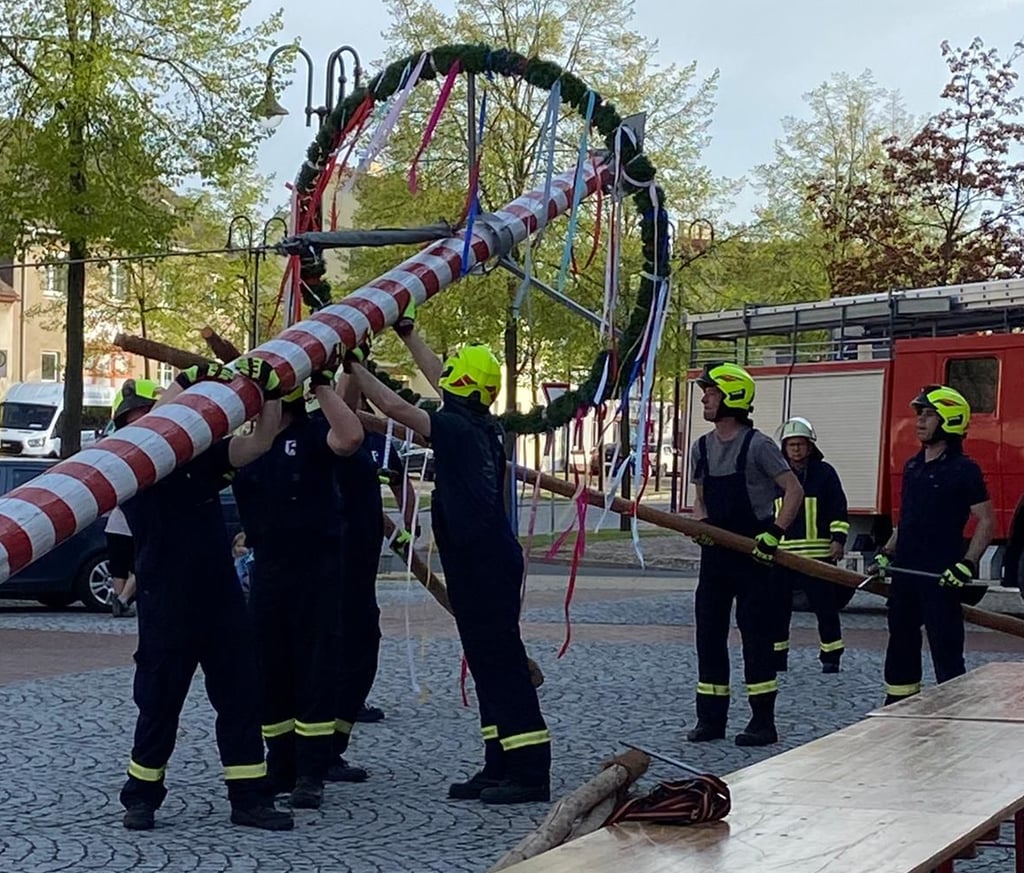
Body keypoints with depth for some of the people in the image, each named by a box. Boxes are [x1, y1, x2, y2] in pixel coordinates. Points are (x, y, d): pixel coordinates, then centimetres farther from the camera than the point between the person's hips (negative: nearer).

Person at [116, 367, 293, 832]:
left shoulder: (202, 456, 8)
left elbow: (258, 442, 1)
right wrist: (187, 382, -30)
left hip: (221, 595, 5)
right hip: (165, 603, -4)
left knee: (240, 696, 6)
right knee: (159, 701, 5)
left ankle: (249, 798, 13)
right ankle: (141, 797, 19)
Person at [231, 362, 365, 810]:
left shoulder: (312, 432, -5)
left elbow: (350, 437, -25)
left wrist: (321, 384, -23)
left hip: (317, 567, -5)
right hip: (267, 568, 5)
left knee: (316, 668, -2)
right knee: (269, 671, 8)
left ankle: (310, 774, 0)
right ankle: (280, 768, 19)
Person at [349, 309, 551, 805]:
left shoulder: (455, 428, -13)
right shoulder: (481, 426, 12)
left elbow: (393, 406, -15)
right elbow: (440, 378, 25)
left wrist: (353, 367, -3)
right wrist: (408, 335, 33)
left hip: (484, 566, -10)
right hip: (483, 563, 10)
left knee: (502, 663, -8)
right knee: (487, 664, 11)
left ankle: (530, 772, -7)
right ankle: (500, 767, 15)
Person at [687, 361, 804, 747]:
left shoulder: (758, 446, -10)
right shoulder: (701, 447, 10)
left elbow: (794, 491, -12)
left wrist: (774, 534, -19)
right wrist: (700, 523, -2)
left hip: (751, 555, -7)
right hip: (714, 552, 7)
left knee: (755, 635, -2)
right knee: (709, 635, 8)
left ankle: (763, 722, 3)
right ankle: (711, 718, 15)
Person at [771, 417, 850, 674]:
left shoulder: (824, 472, 4)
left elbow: (838, 510, 3)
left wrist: (838, 539, -6)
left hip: (818, 552, -3)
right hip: (781, 553, 3)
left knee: (825, 605, -1)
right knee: (777, 606, 4)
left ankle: (831, 657, 7)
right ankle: (776, 655, 13)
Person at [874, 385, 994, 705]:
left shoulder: (963, 470, -9)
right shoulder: (912, 466, 13)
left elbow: (986, 520, -11)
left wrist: (968, 564, -20)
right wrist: (886, 553, 15)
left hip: (941, 577, -8)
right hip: (905, 571, 8)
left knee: (945, 646, -6)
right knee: (901, 643, 14)